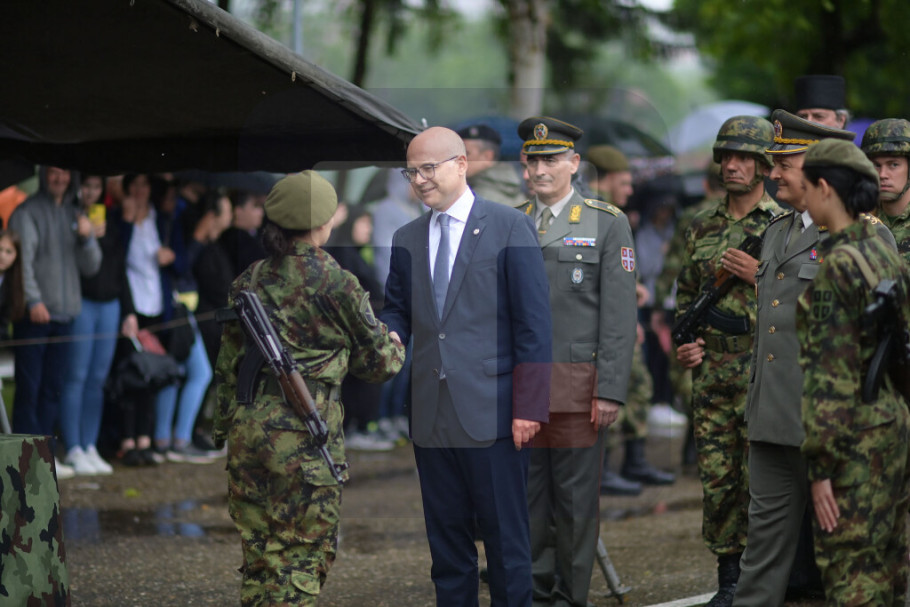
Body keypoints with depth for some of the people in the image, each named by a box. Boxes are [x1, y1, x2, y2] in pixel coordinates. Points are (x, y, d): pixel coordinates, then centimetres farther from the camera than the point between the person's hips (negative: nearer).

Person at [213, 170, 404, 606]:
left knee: (258, 552, 13)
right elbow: (377, 360, 1)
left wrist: (224, 428, 23)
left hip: (247, 429, 6)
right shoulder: (333, 283, -8)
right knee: (303, 554, 0)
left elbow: (228, 364, 14)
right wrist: (395, 347, 24)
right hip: (303, 434, -6)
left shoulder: (248, 282, 9)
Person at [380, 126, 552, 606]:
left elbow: (534, 324, -5)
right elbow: (397, 311, 19)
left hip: (491, 415, -5)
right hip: (431, 417, 5)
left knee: (505, 538, -1)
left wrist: (529, 407, -11)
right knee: (446, 537, 9)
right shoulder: (406, 239, 14)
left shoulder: (510, 228, -1)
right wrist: (389, 336, -7)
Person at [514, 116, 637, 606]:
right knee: (527, 495, 5)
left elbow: (619, 314, -4)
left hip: (576, 388, -3)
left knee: (576, 499, 0)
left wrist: (610, 391, -11)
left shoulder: (608, 224, 1)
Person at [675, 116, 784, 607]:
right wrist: (684, 339, 6)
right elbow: (686, 293, 22)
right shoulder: (701, 228, 13)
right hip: (711, 374, 5)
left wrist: (761, 276, -16)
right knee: (717, 479, 6)